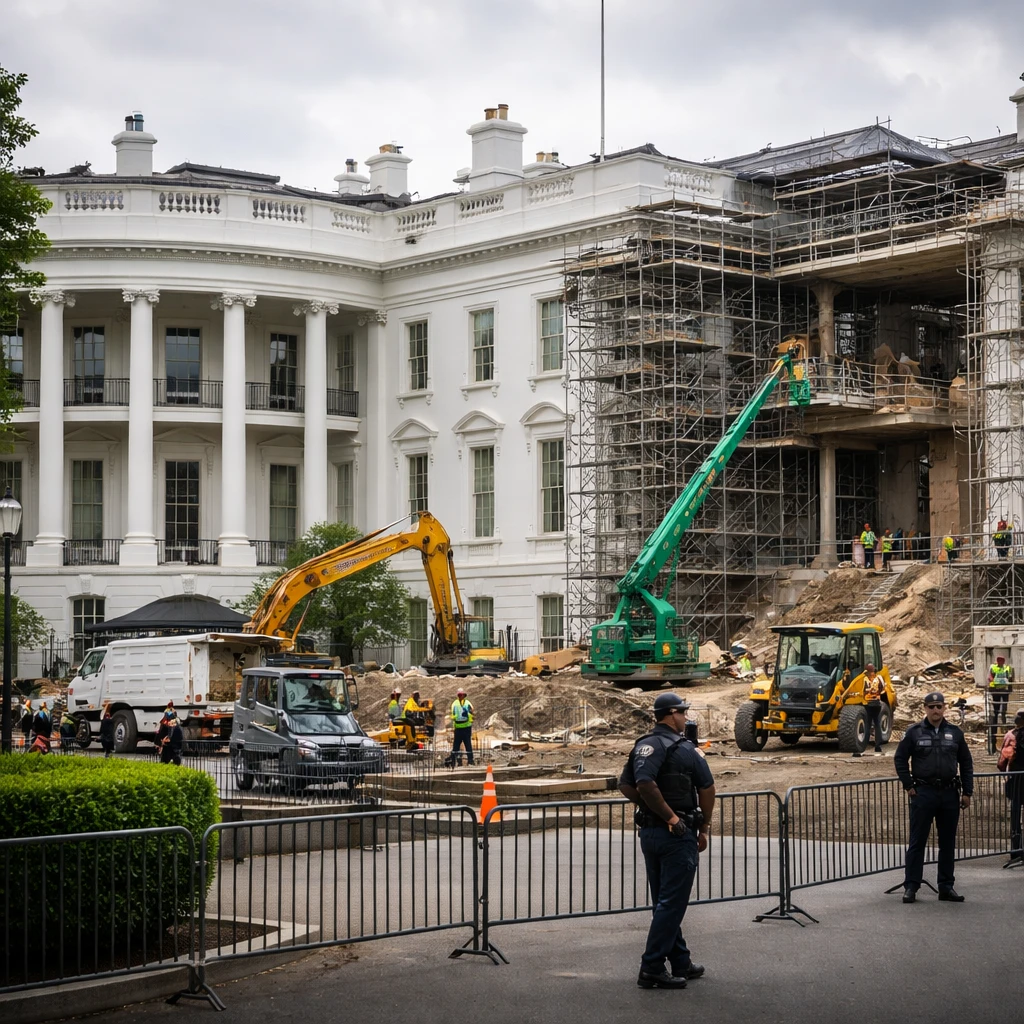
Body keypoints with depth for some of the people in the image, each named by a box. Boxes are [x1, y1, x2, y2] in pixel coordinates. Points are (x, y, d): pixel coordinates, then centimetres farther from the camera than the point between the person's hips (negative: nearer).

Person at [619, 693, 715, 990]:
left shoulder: (642, 746, 5)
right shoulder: (685, 750, -9)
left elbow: (625, 786, 0)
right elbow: (707, 789, -4)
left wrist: (650, 807, 4)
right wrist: (704, 828, 6)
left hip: (649, 832, 7)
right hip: (678, 834, -7)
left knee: (664, 902, 14)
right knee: (671, 904, -3)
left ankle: (681, 962, 23)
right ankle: (651, 968, -6)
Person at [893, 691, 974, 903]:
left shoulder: (954, 733, 6)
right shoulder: (914, 732, -1)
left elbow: (966, 763, 10)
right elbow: (900, 759, 2)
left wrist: (967, 792, 6)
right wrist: (909, 786, -3)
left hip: (950, 794, 3)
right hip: (923, 793, -3)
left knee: (948, 842, 8)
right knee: (917, 841, 0)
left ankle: (946, 887, 16)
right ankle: (911, 886, 3)